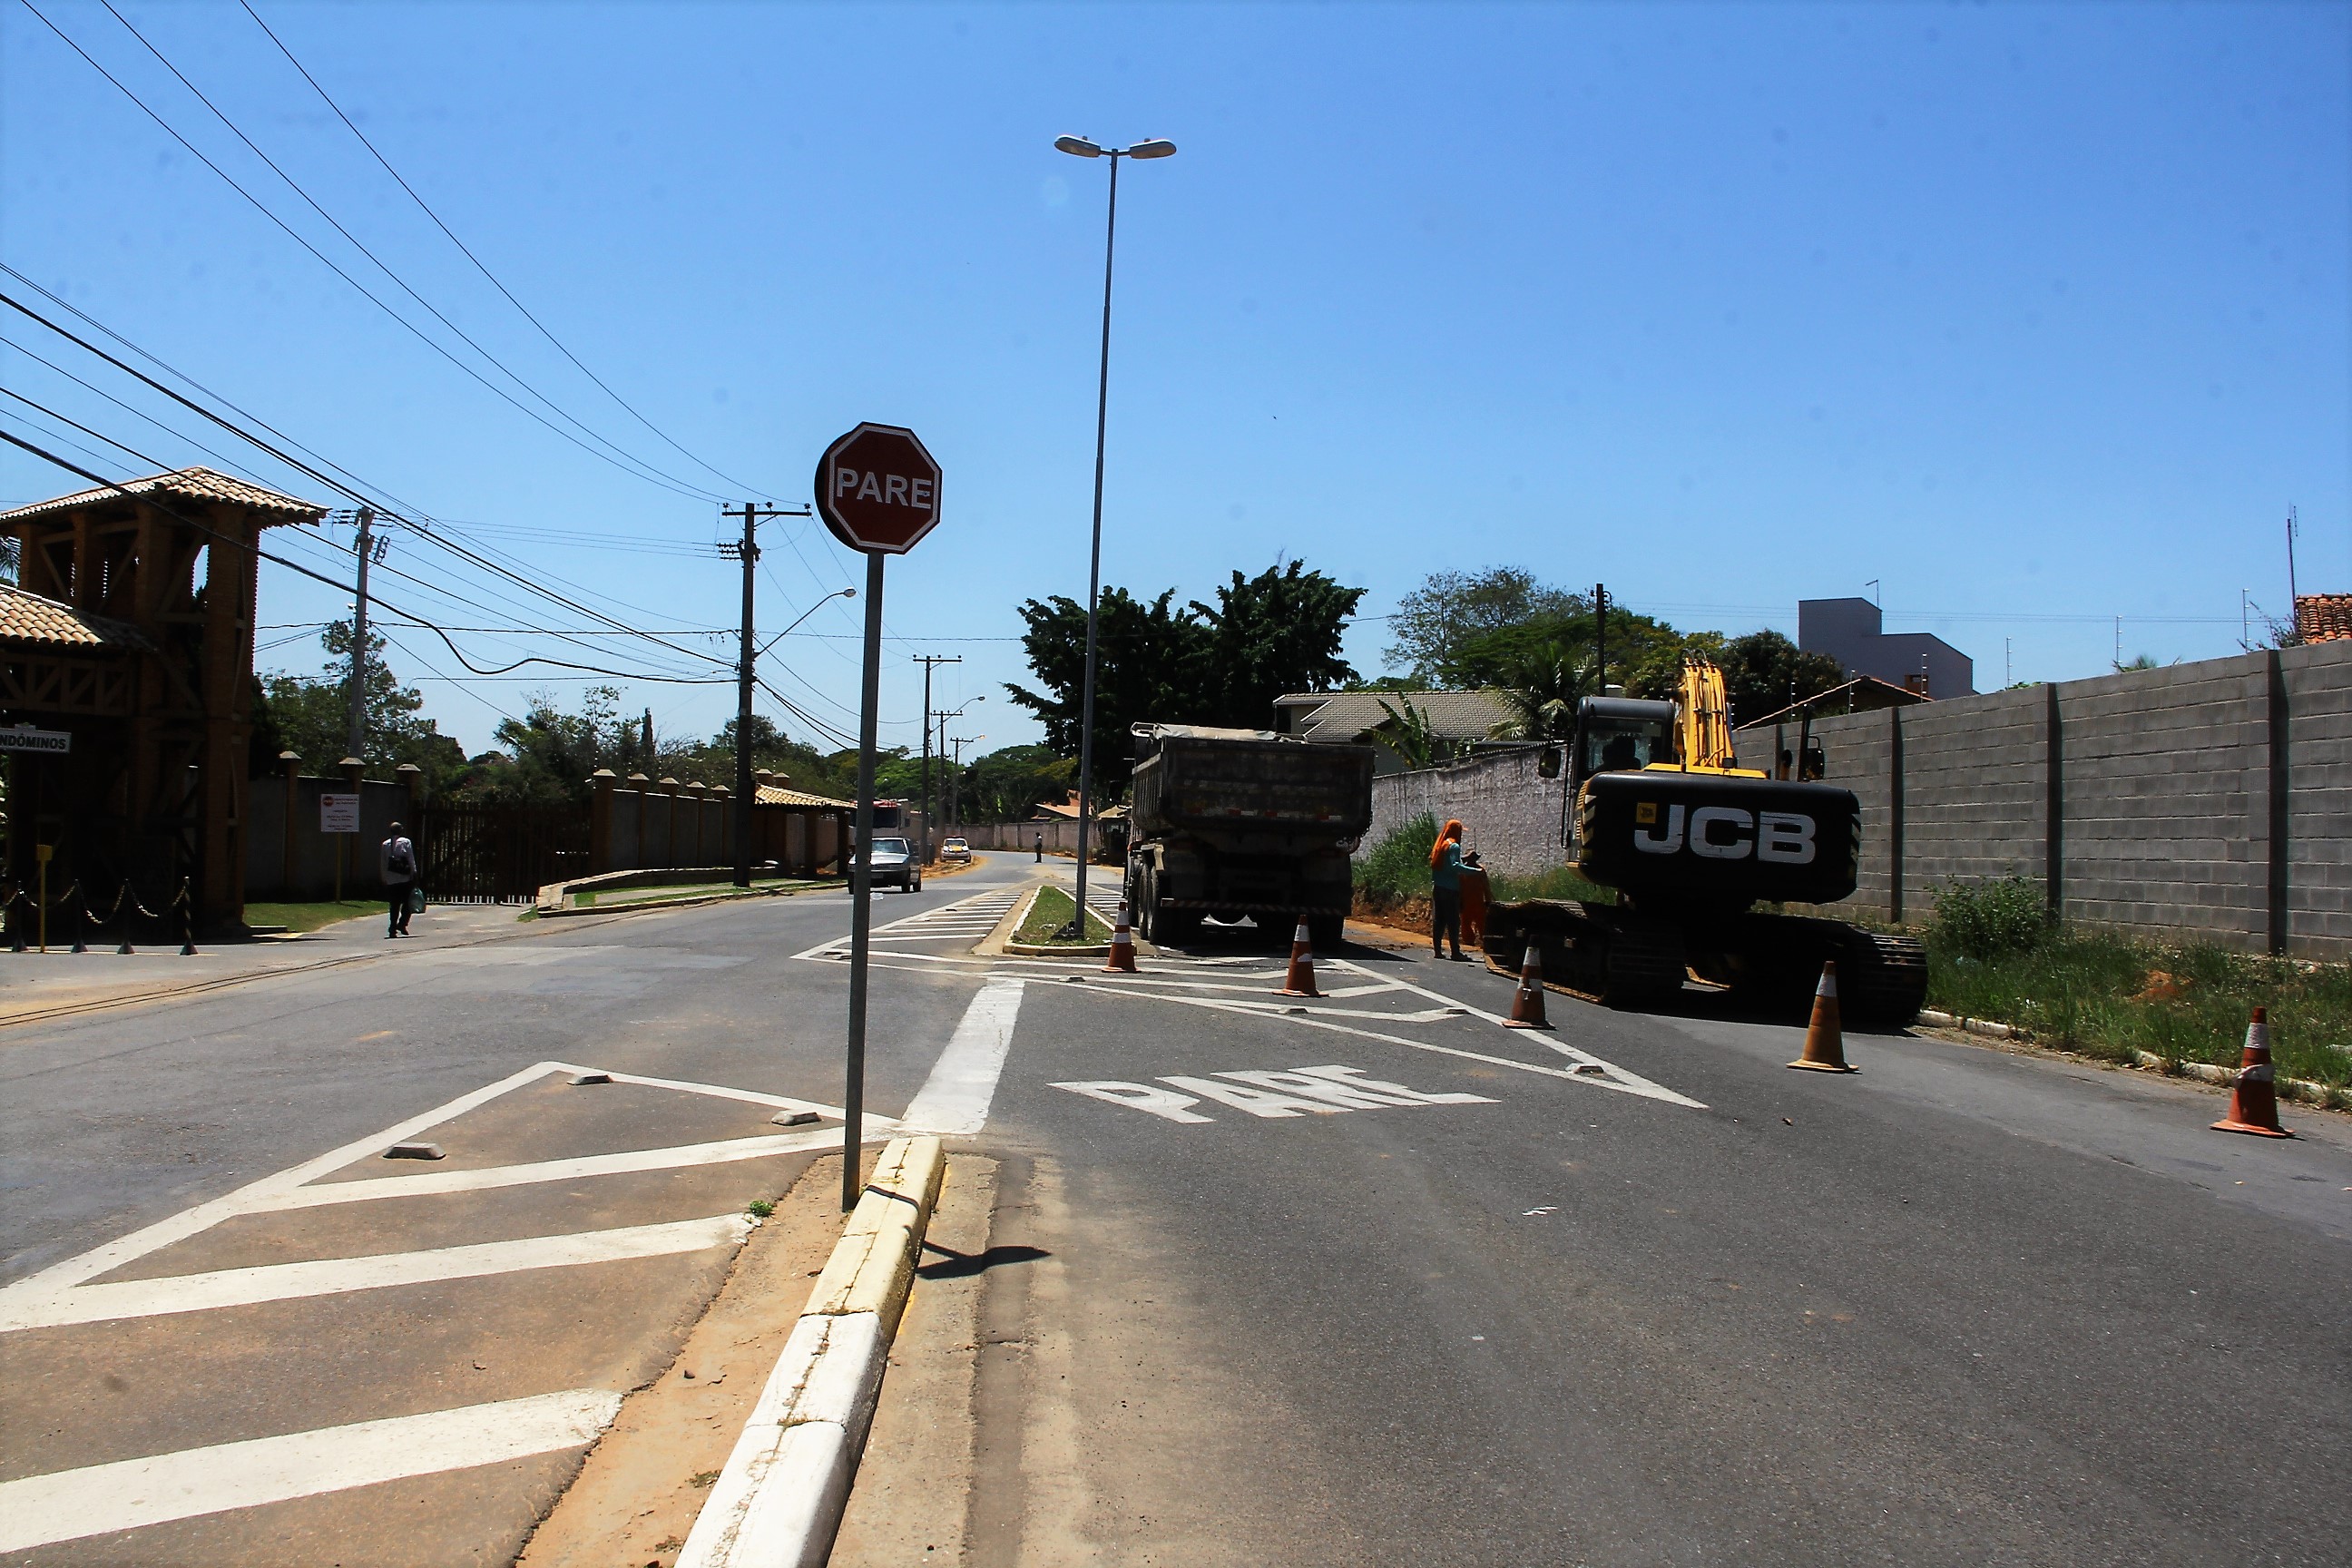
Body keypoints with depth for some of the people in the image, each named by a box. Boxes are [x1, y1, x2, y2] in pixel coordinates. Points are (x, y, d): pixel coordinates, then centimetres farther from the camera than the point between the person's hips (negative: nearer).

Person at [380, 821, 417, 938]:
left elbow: (382, 864, 10)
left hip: (391, 880, 3)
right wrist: (413, 874, -2)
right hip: (405, 879, -3)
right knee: (407, 903, 6)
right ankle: (402, 924, -9)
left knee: (394, 905, 7)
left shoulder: (385, 844, 8)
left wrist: (384, 879, 15)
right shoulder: (406, 842, -2)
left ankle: (393, 929, 1)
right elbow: (411, 860, -7)